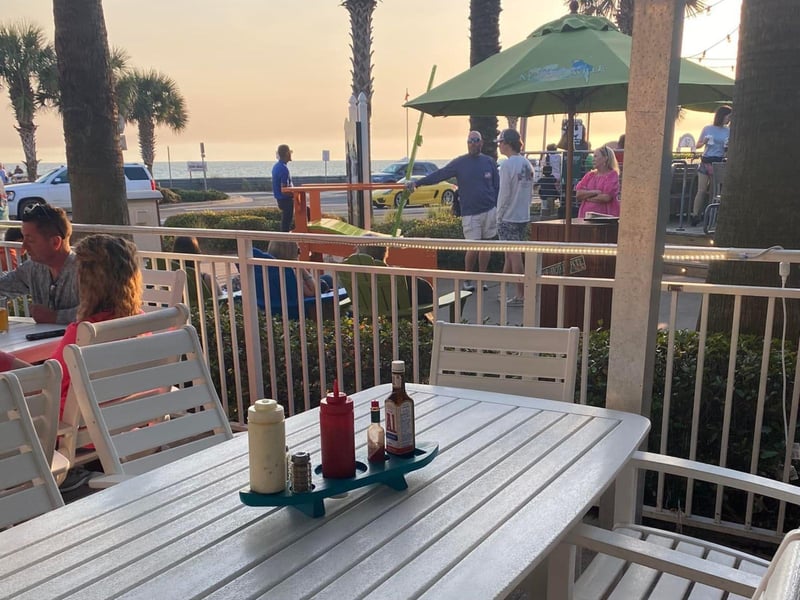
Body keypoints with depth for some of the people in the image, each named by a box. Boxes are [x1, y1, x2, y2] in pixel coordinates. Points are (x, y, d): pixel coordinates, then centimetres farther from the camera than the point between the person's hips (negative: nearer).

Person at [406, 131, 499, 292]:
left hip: (489, 211, 3)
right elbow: (438, 175, -7)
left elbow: (497, 186, 9)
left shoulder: (489, 162, 6)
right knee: (473, 247, -6)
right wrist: (417, 183, -18)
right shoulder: (459, 163, 0)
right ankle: (467, 281, 12)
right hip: (470, 213, -2)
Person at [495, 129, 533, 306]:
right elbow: (530, 191, 13)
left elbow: (504, 193, -16)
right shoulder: (527, 164, 9)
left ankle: (521, 295, 2)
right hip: (524, 216, 8)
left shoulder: (507, 165, -15)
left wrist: (499, 216, -8)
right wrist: (524, 207, 18)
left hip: (509, 218, -8)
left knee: (514, 255, -2)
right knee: (511, 254, 16)